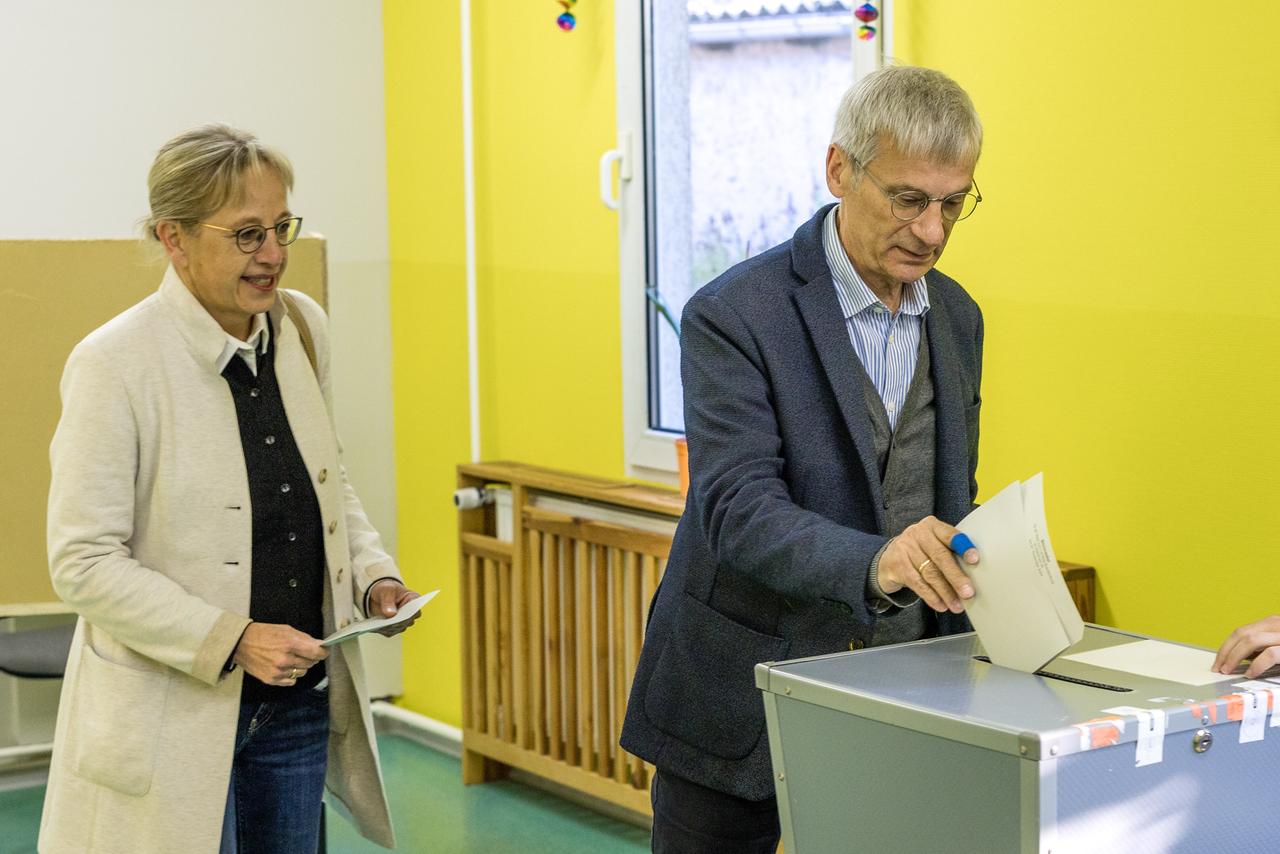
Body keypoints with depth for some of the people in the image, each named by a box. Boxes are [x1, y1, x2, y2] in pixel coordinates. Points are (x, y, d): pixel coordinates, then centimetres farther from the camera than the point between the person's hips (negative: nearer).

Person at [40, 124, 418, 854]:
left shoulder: (302, 328, 3)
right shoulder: (116, 364, -16)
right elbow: (84, 564, -16)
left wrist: (373, 571, 0)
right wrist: (233, 641, -22)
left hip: (300, 700, 6)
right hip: (176, 712, -6)